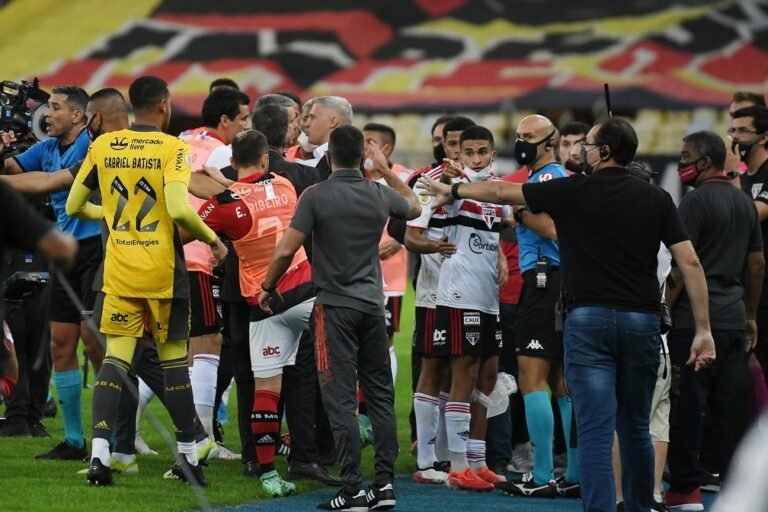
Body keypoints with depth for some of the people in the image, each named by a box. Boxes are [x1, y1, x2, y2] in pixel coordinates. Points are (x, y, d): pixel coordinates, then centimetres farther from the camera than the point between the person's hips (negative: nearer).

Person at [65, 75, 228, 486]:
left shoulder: (103, 146, 3)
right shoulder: (172, 148, -9)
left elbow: (73, 206, 8)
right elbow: (179, 209, -22)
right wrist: (213, 240, -6)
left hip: (118, 270, 3)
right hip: (162, 272, -3)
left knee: (116, 357, 2)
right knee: (174, 359, 8)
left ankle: (99, 452, -13)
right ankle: (187, 454, 13)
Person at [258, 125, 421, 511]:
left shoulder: (316, 196, -11)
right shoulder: (380, 195, 3)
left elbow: (286, 250, -12)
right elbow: (414, 207, 27)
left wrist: (268, 287, 4)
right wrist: (386, 171, 34)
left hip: (335, 306, -4)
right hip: (373, 305, 4)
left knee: (341, 399, -4)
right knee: (380, 395, 11)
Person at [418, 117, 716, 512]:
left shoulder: (573, 191, -2)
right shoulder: (656, 200, 4)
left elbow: (502, 192, 9)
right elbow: (690, 263, -2)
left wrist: (453, 191, 26)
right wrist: (703, 330, 1)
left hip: (589, 319, -3)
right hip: (642, 320, 3)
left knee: (595, 430, -6)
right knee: (635, 428, 16)